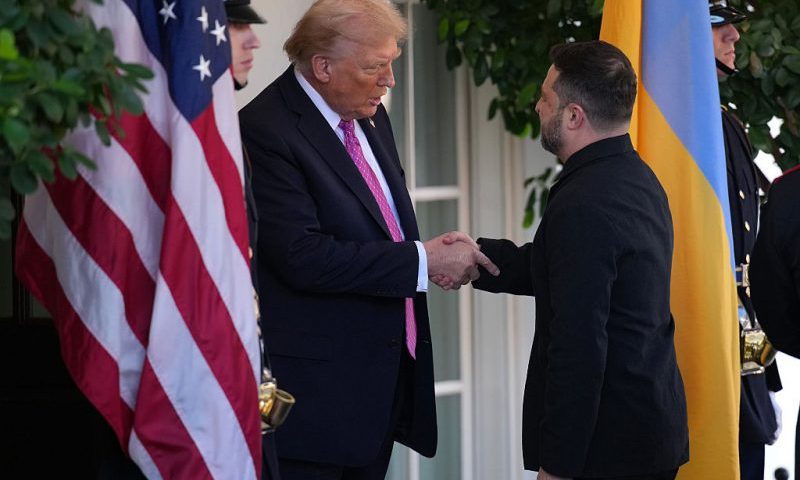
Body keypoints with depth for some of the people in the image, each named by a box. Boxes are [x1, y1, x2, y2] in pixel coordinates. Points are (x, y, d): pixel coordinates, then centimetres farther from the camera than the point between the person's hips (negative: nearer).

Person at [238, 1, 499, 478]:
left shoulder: (370, 117, 12)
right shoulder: (267, 130, -16)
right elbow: (302, 255, -24)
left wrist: (437, 250, 4)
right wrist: (423, 260, -20)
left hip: (386, 376, 8)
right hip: (318, 384, -8)